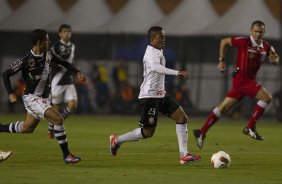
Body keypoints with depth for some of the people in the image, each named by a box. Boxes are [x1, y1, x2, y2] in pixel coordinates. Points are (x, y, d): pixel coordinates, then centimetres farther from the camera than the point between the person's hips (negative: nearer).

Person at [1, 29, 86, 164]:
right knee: (58, 118, -23)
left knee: (27, 128, 22)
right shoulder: (26, 60, -19)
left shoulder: (48, 55, -1)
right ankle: (66, 155, -18)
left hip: (44, 99, 8)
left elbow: (64, 63, 15)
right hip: (31, 98, -8)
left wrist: (77, 72, -1)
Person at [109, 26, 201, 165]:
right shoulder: (152, 52, -17)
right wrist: (177, 73, -46)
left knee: (182, 118, -1)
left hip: (160, 95, 10)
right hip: (150, 96, -10)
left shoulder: (158, 51, 15)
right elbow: (155, 67, -38)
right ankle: (117, 140, 15)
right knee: (148, 132, -4)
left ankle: (184, 155, -3)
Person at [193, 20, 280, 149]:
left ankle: (201, 133, 16)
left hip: (249, 80, 7)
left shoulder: (266, 47, 5)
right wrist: (221, 60, 0)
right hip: (242, 79, -7)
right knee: (266, 97, -19)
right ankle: (250, 127, -12)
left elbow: (275, 59, 18)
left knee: (224, 107, 11)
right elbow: (224, 41, 1)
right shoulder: (243, 42, -12)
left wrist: (274, 60, -7)